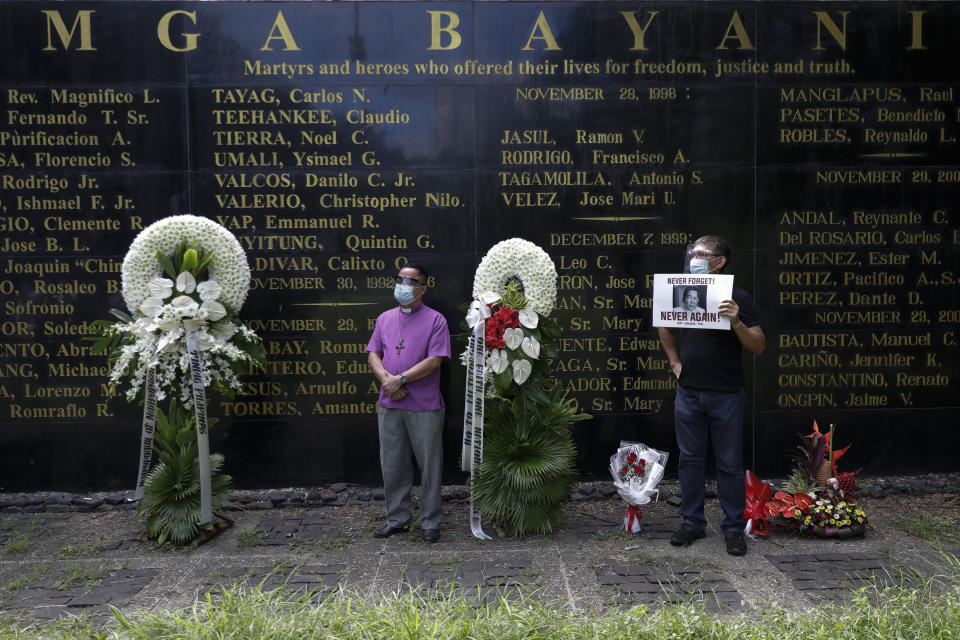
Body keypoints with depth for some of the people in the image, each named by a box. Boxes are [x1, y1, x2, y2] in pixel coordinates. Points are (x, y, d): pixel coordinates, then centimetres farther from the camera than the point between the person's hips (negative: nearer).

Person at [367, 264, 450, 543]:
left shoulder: (435, 320, -3)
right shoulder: (384, 318, 13)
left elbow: (434, 361, -11)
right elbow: (373, 354, 10)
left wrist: (401, 379, -15)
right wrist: (386, 378, -10)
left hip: (425, 406, -4)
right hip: (389, 405, 5)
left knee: (429, 465, 3)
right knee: (392, 464, 11)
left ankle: (430, 522, 15)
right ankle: (397, 519, 24)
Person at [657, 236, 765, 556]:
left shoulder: (737, 298, -6)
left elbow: (758, 346, -10)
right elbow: (665, 329, 24)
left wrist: (736, 322, -26)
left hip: (725, 394, -4)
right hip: (688, 392, 4)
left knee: (730, 463, 4)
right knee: (690, 459, 11)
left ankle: (734, 528, 15)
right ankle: (692, 522, 22)